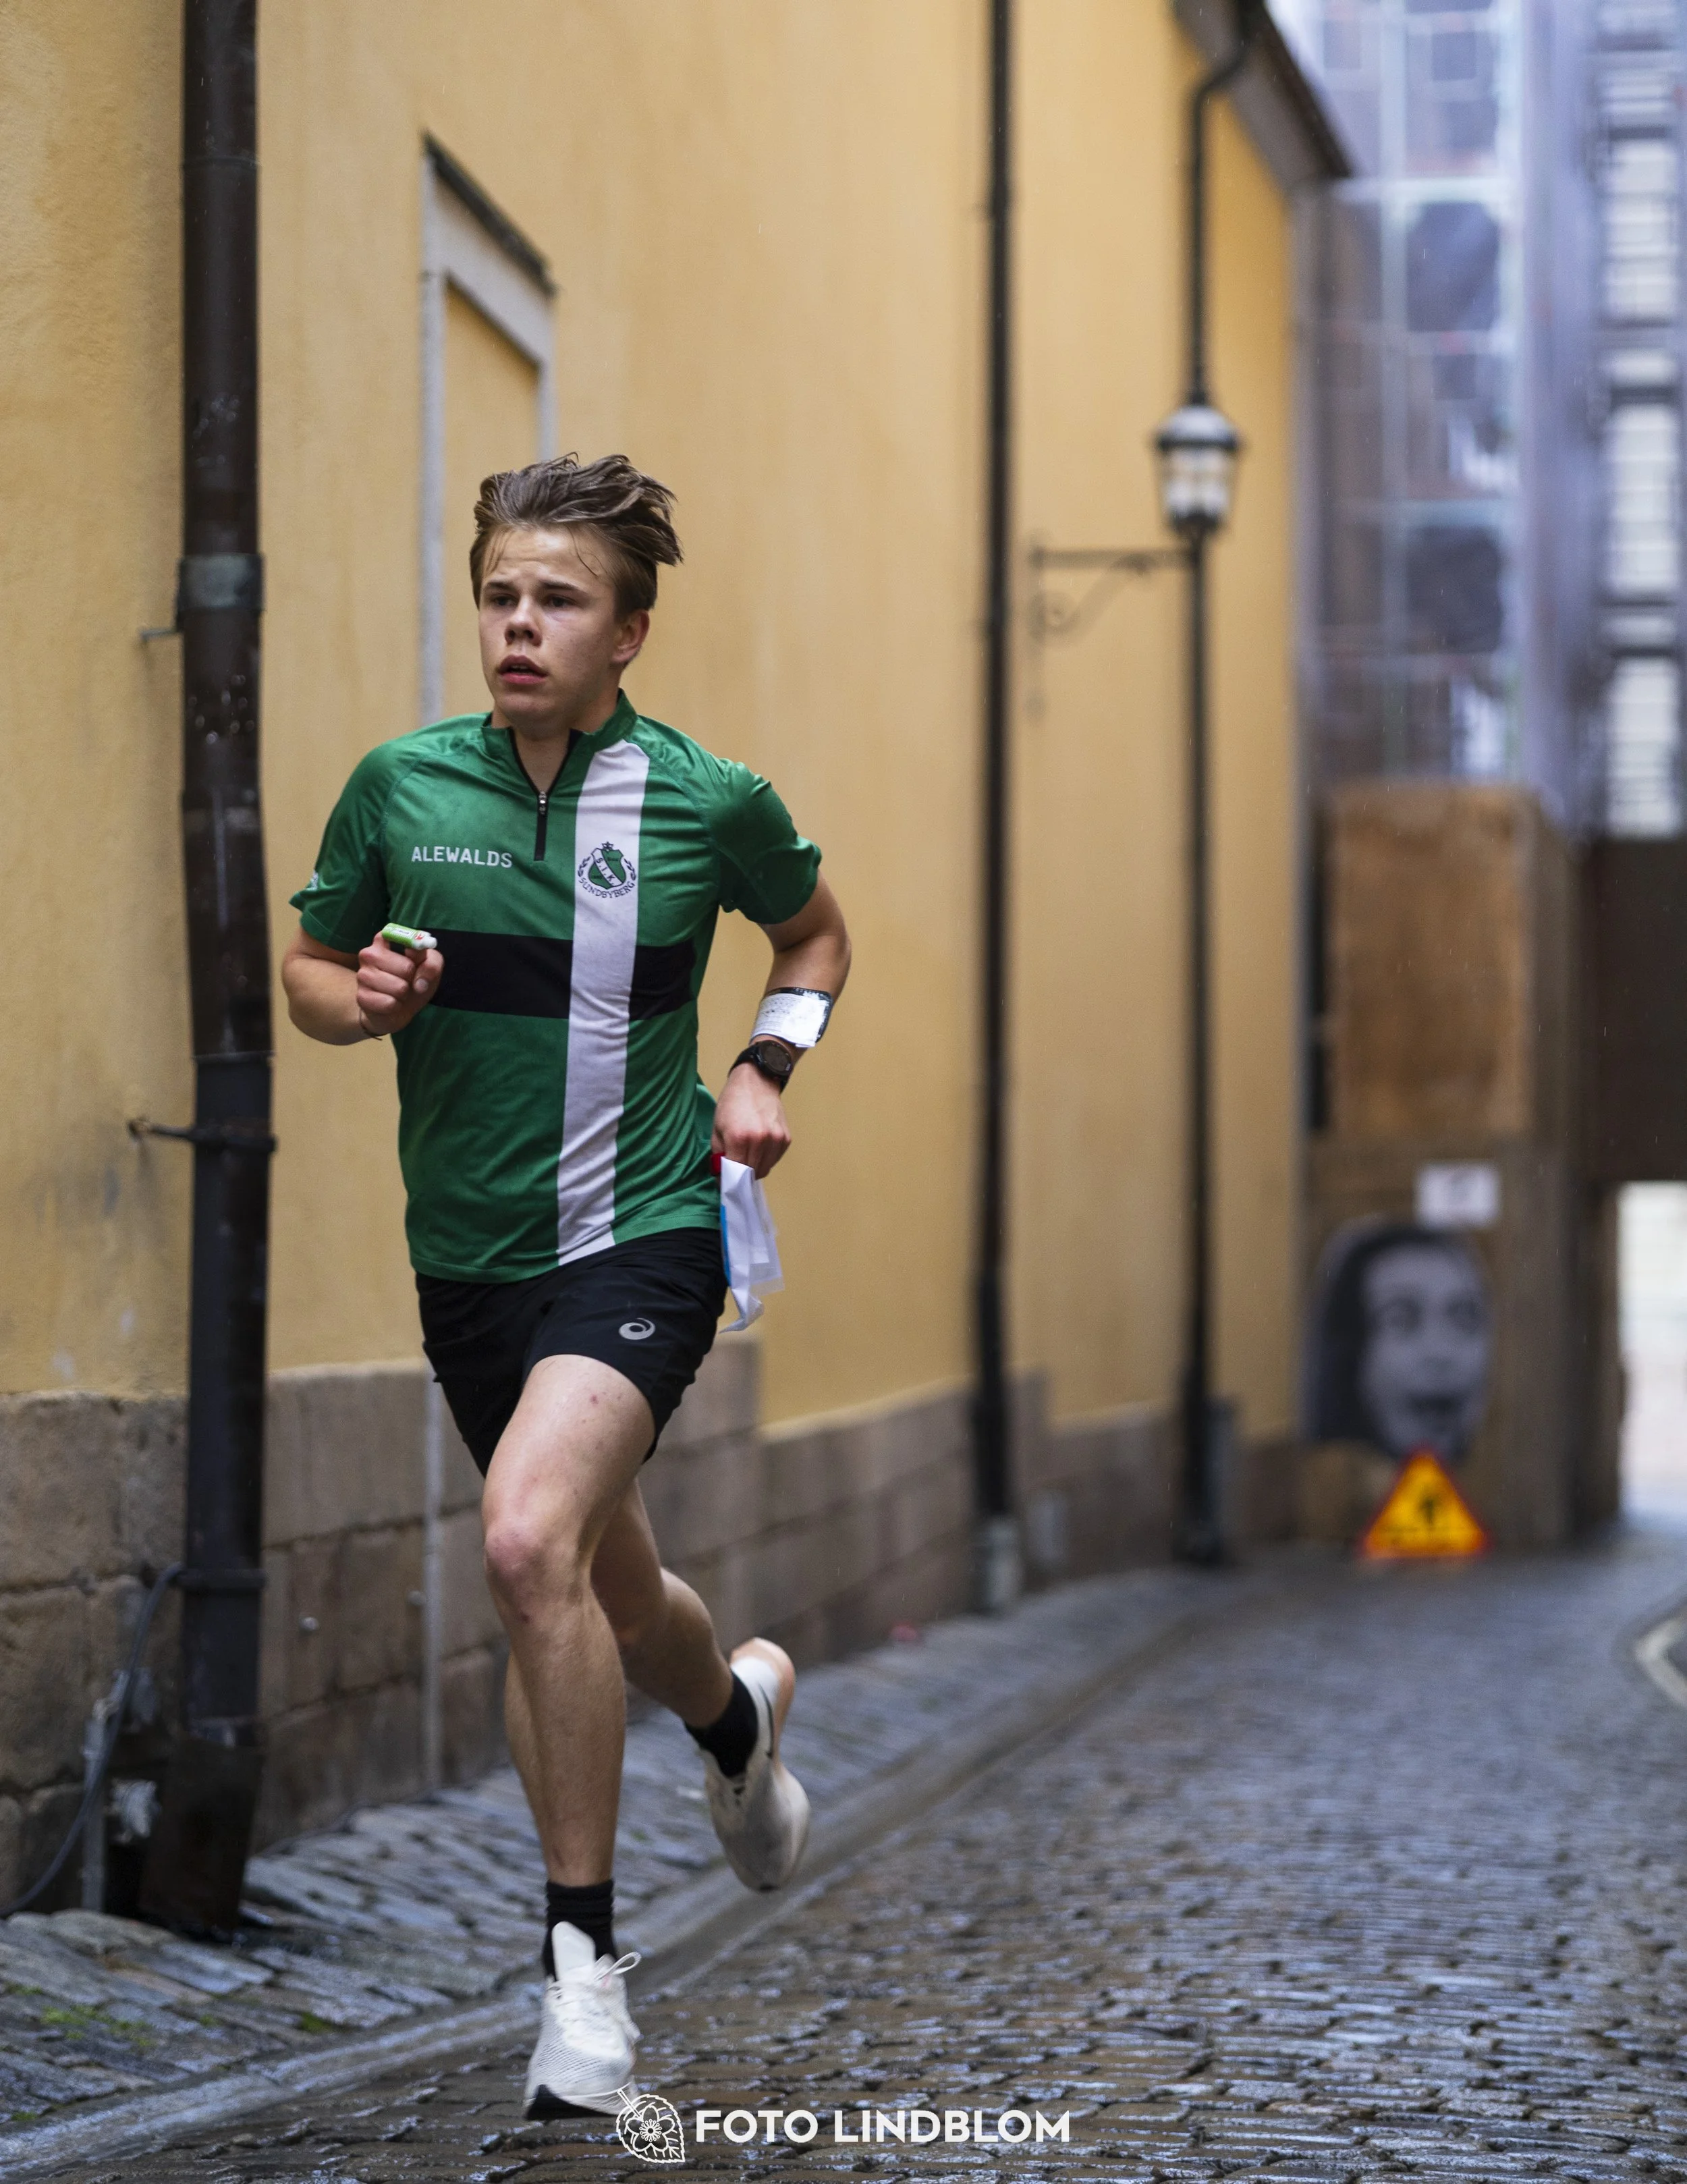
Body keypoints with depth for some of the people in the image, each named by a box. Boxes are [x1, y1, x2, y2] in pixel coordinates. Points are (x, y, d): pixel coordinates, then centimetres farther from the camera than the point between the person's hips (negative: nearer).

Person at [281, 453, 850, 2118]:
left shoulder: (711, 803, -5)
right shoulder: (400, 788, -2)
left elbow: (814, 932, 15)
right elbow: (309, 965, 12)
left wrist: (764, 1072, 0)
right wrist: (359, 1000, -11)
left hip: (643, 1236, -4)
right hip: (466, 1254, 4)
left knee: (531, 1540, -27)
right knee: (608, 1590, 18)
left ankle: (584, 1955, -15)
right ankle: (741, 1706, 54)